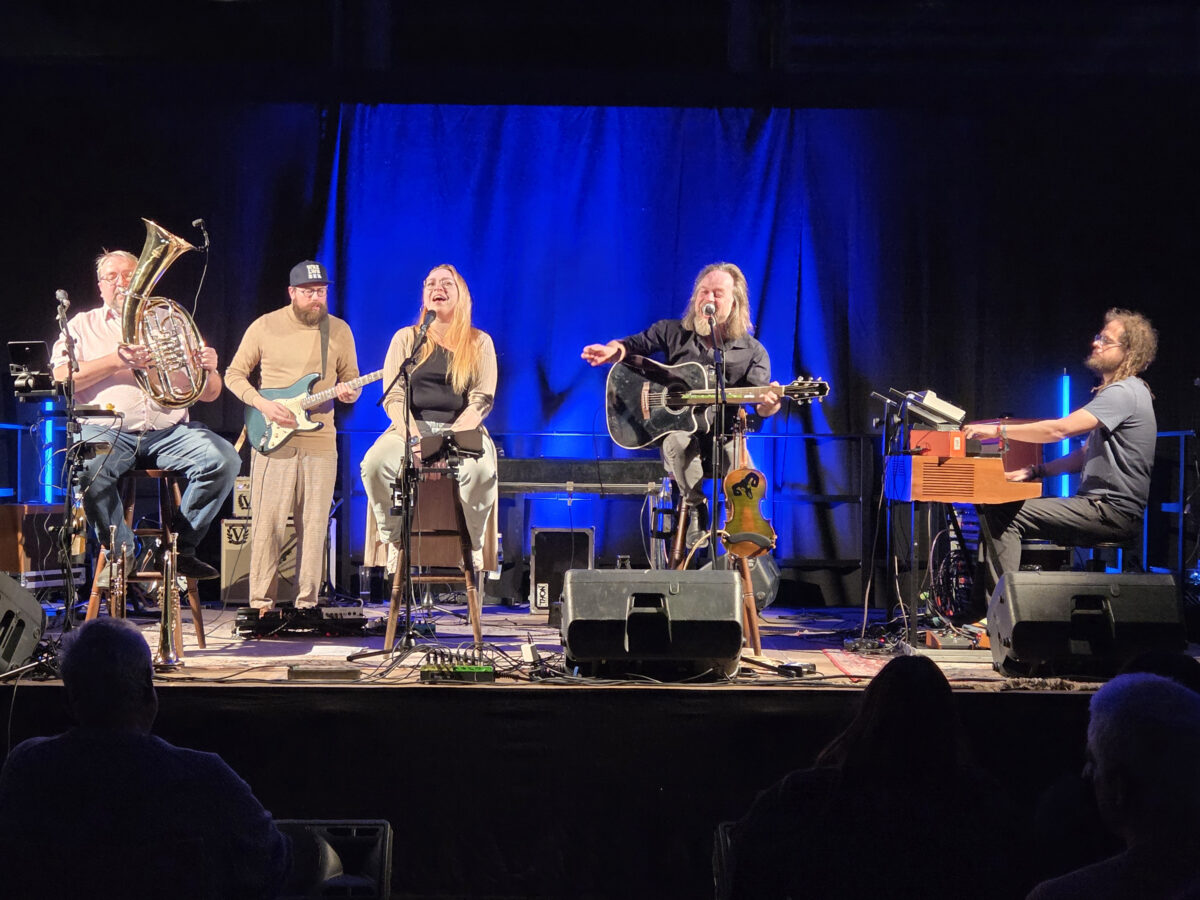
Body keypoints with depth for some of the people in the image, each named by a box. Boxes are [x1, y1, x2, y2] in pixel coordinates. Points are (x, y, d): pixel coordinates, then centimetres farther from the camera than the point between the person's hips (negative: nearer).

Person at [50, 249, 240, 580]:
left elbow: (209, 394, 16)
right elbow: (61, 378, -1)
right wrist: (116, 361, -14)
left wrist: (209, 370, -10)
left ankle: (181, 546, -12)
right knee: (88, 468, -37)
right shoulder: (83, 325, 18)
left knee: (224, 459, -25)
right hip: (107, 430, -2)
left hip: (169, 432, 2)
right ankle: (120, 550, -14)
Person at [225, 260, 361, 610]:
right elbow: (234, 374, 5)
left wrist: (348, 392, -10)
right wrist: (262, 404, -11)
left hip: (320, 442, 2)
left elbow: (352, 379, 14)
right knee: (267, 524, -3)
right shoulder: (265, 326, 1)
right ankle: (261, 603, 4)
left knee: (314, 527, 3)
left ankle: (306, 603, 10)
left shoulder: (339, 330, 8)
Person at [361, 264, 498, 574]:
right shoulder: (406, 338, 11)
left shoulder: (479, 343, 9)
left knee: (482, 470, -36)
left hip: (462, 431, -1)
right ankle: (393, 542, -10)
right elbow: (393, 397, 2)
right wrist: (413, 438, -17)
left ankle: (471, 548, -14)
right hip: (410, 428, 1)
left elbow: (481, 400, -1)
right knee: (374, 463, -31)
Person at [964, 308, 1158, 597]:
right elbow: (1087, 455, 23)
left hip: (1112, 512, -11)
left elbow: (1059, 429, -22)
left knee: (1002, 516, -20)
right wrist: (1035, 471, 11)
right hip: (1100, 505, 11)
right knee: (996, 511, 8)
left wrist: (997, 430, -15)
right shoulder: (1123, 392, 21)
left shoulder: (1124, 393, -13)